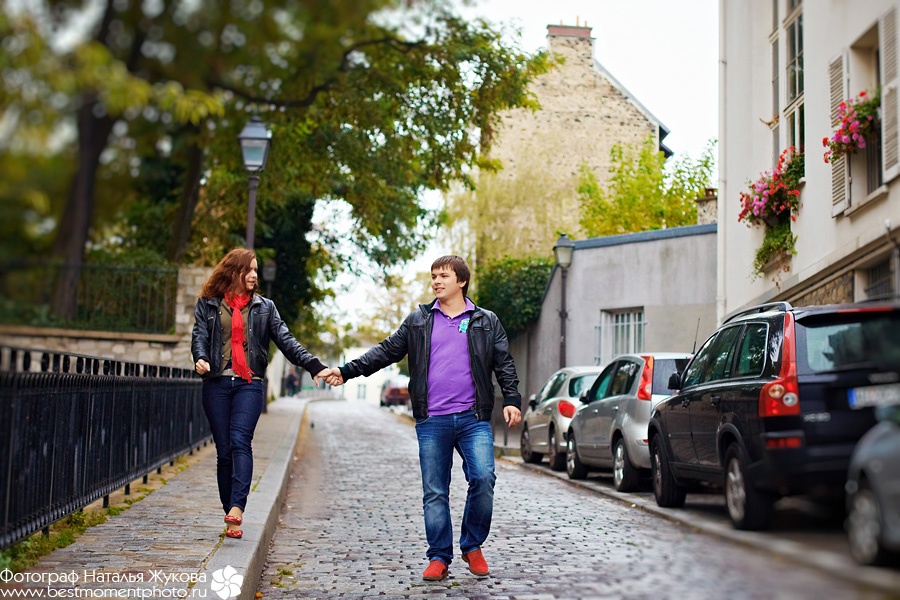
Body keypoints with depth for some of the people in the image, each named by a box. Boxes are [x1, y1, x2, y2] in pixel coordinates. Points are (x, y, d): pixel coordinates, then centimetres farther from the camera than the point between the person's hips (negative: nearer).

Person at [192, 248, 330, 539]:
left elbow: (285, 340, 7)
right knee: (224, 450, -1)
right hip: (217, 384, 1)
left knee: (240, 441, -20)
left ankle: (236, 508, -32)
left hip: (250, 384, -1)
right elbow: (200, 335, 2)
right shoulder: (208, 304, 13)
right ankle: (232, 519, 4)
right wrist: (201, 358, -21)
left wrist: (314, 366, -5)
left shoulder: (264, 307, 14)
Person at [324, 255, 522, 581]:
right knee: (434, 492, 2)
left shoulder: (486, 322, 10)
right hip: (432, 422, 1)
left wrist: (512, 400, -6)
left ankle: (472, 546, 6)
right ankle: (439, 557, 11)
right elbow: (386, 352, 12)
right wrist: (346, 371, 5)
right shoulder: (418, 321, 13)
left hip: (473, 419, -1)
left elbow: (504, 365, 8)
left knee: (483, 479, -14)